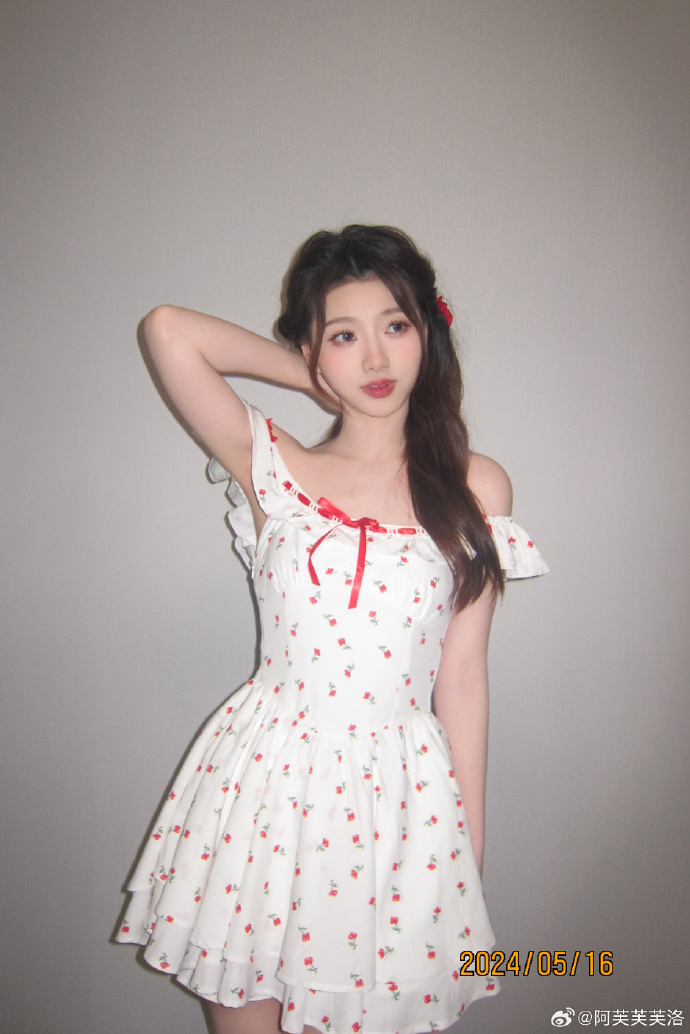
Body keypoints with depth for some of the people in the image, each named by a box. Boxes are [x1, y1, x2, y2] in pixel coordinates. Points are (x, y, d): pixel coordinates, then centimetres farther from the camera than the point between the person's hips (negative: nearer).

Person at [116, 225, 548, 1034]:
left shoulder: (475, 489, -1)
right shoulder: (274, 471, -2)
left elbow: (462, 676, 2)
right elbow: (169, 330, -10)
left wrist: (470, 842, 5)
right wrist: (316, 380, 0)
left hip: (397, 793, 1)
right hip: (264, 780, 0)